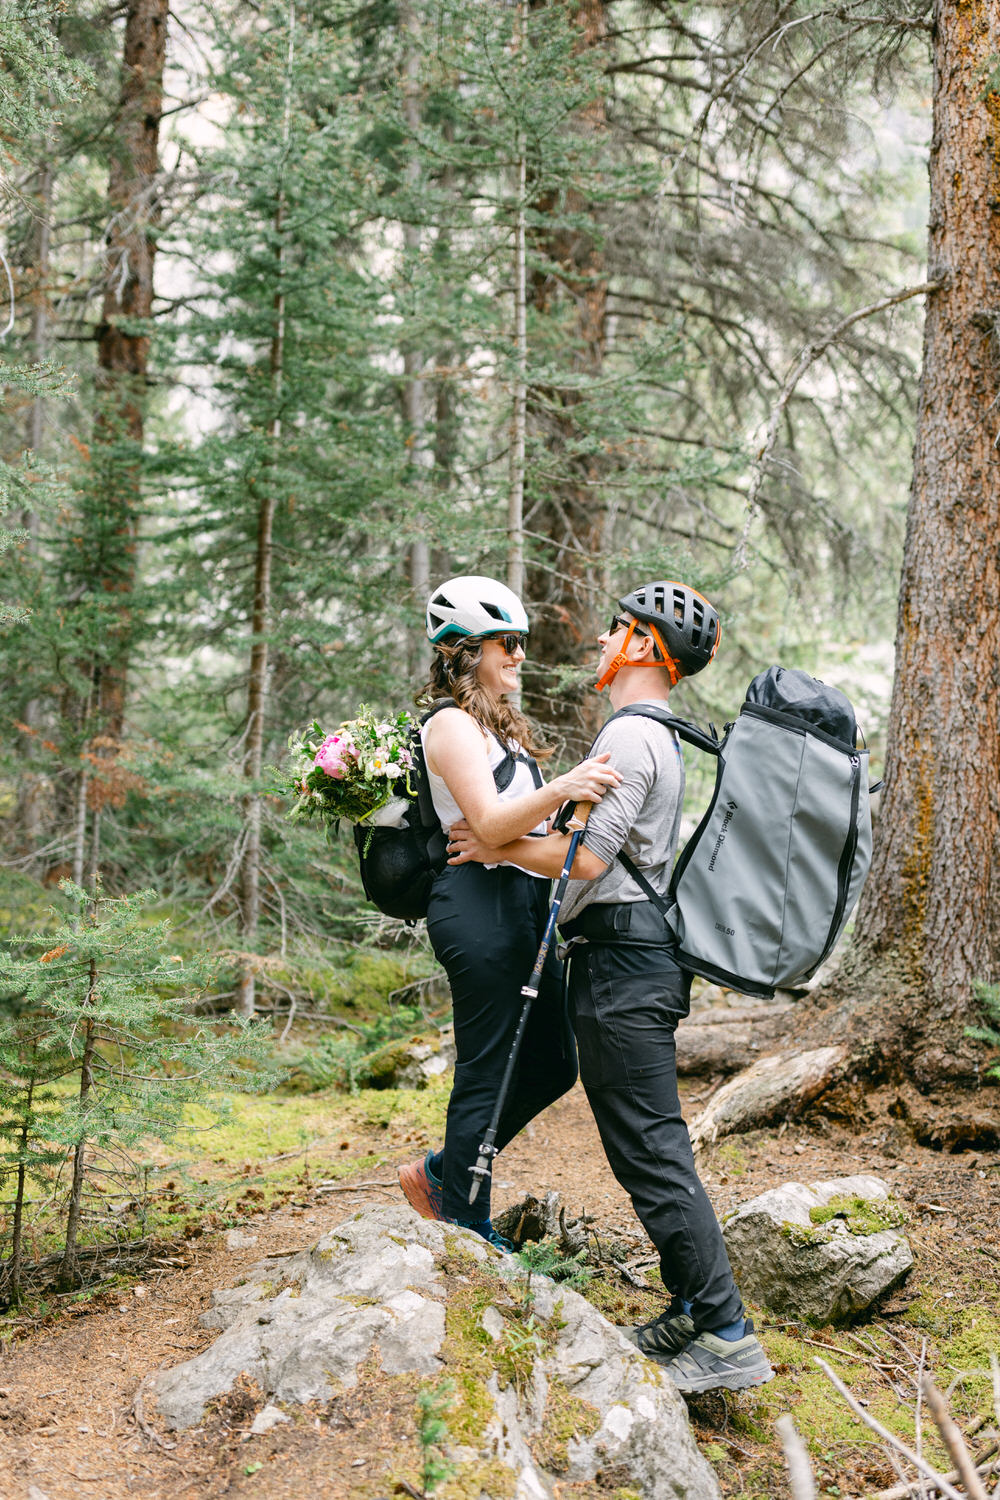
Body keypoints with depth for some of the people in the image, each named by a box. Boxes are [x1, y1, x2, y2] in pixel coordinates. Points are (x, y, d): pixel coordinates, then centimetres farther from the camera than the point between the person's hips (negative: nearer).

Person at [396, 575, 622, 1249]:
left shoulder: (500, 724, 20)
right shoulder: (452, 725, -11)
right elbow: (490, 823, -23)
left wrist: (585, 790, 12)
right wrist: (561, 788, -37)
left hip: (524, 903, 10)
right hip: (480, 907, -10)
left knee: (552, 1063, 14)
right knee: (488, 1073, -3)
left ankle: (440, 1173, 27)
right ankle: (467, 1233, 10)